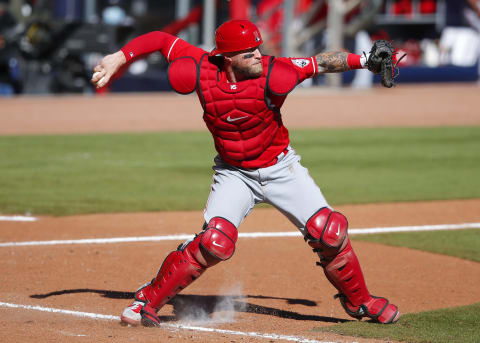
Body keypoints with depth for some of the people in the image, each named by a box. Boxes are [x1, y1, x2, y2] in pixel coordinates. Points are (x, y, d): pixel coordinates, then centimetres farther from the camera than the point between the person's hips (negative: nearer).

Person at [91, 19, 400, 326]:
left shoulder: (271, 75, -24)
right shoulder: (202, 72, -20)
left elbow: (320, 63, -18)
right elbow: (163, 40, -10)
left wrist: (366, 60, -27)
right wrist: (119, 57, -16)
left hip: (281, 167, 0)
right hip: (234, 173, 0)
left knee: (329, 232, -7)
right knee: (216, 242, -20)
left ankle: (359, 301, 17)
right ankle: (149, 300, -6)